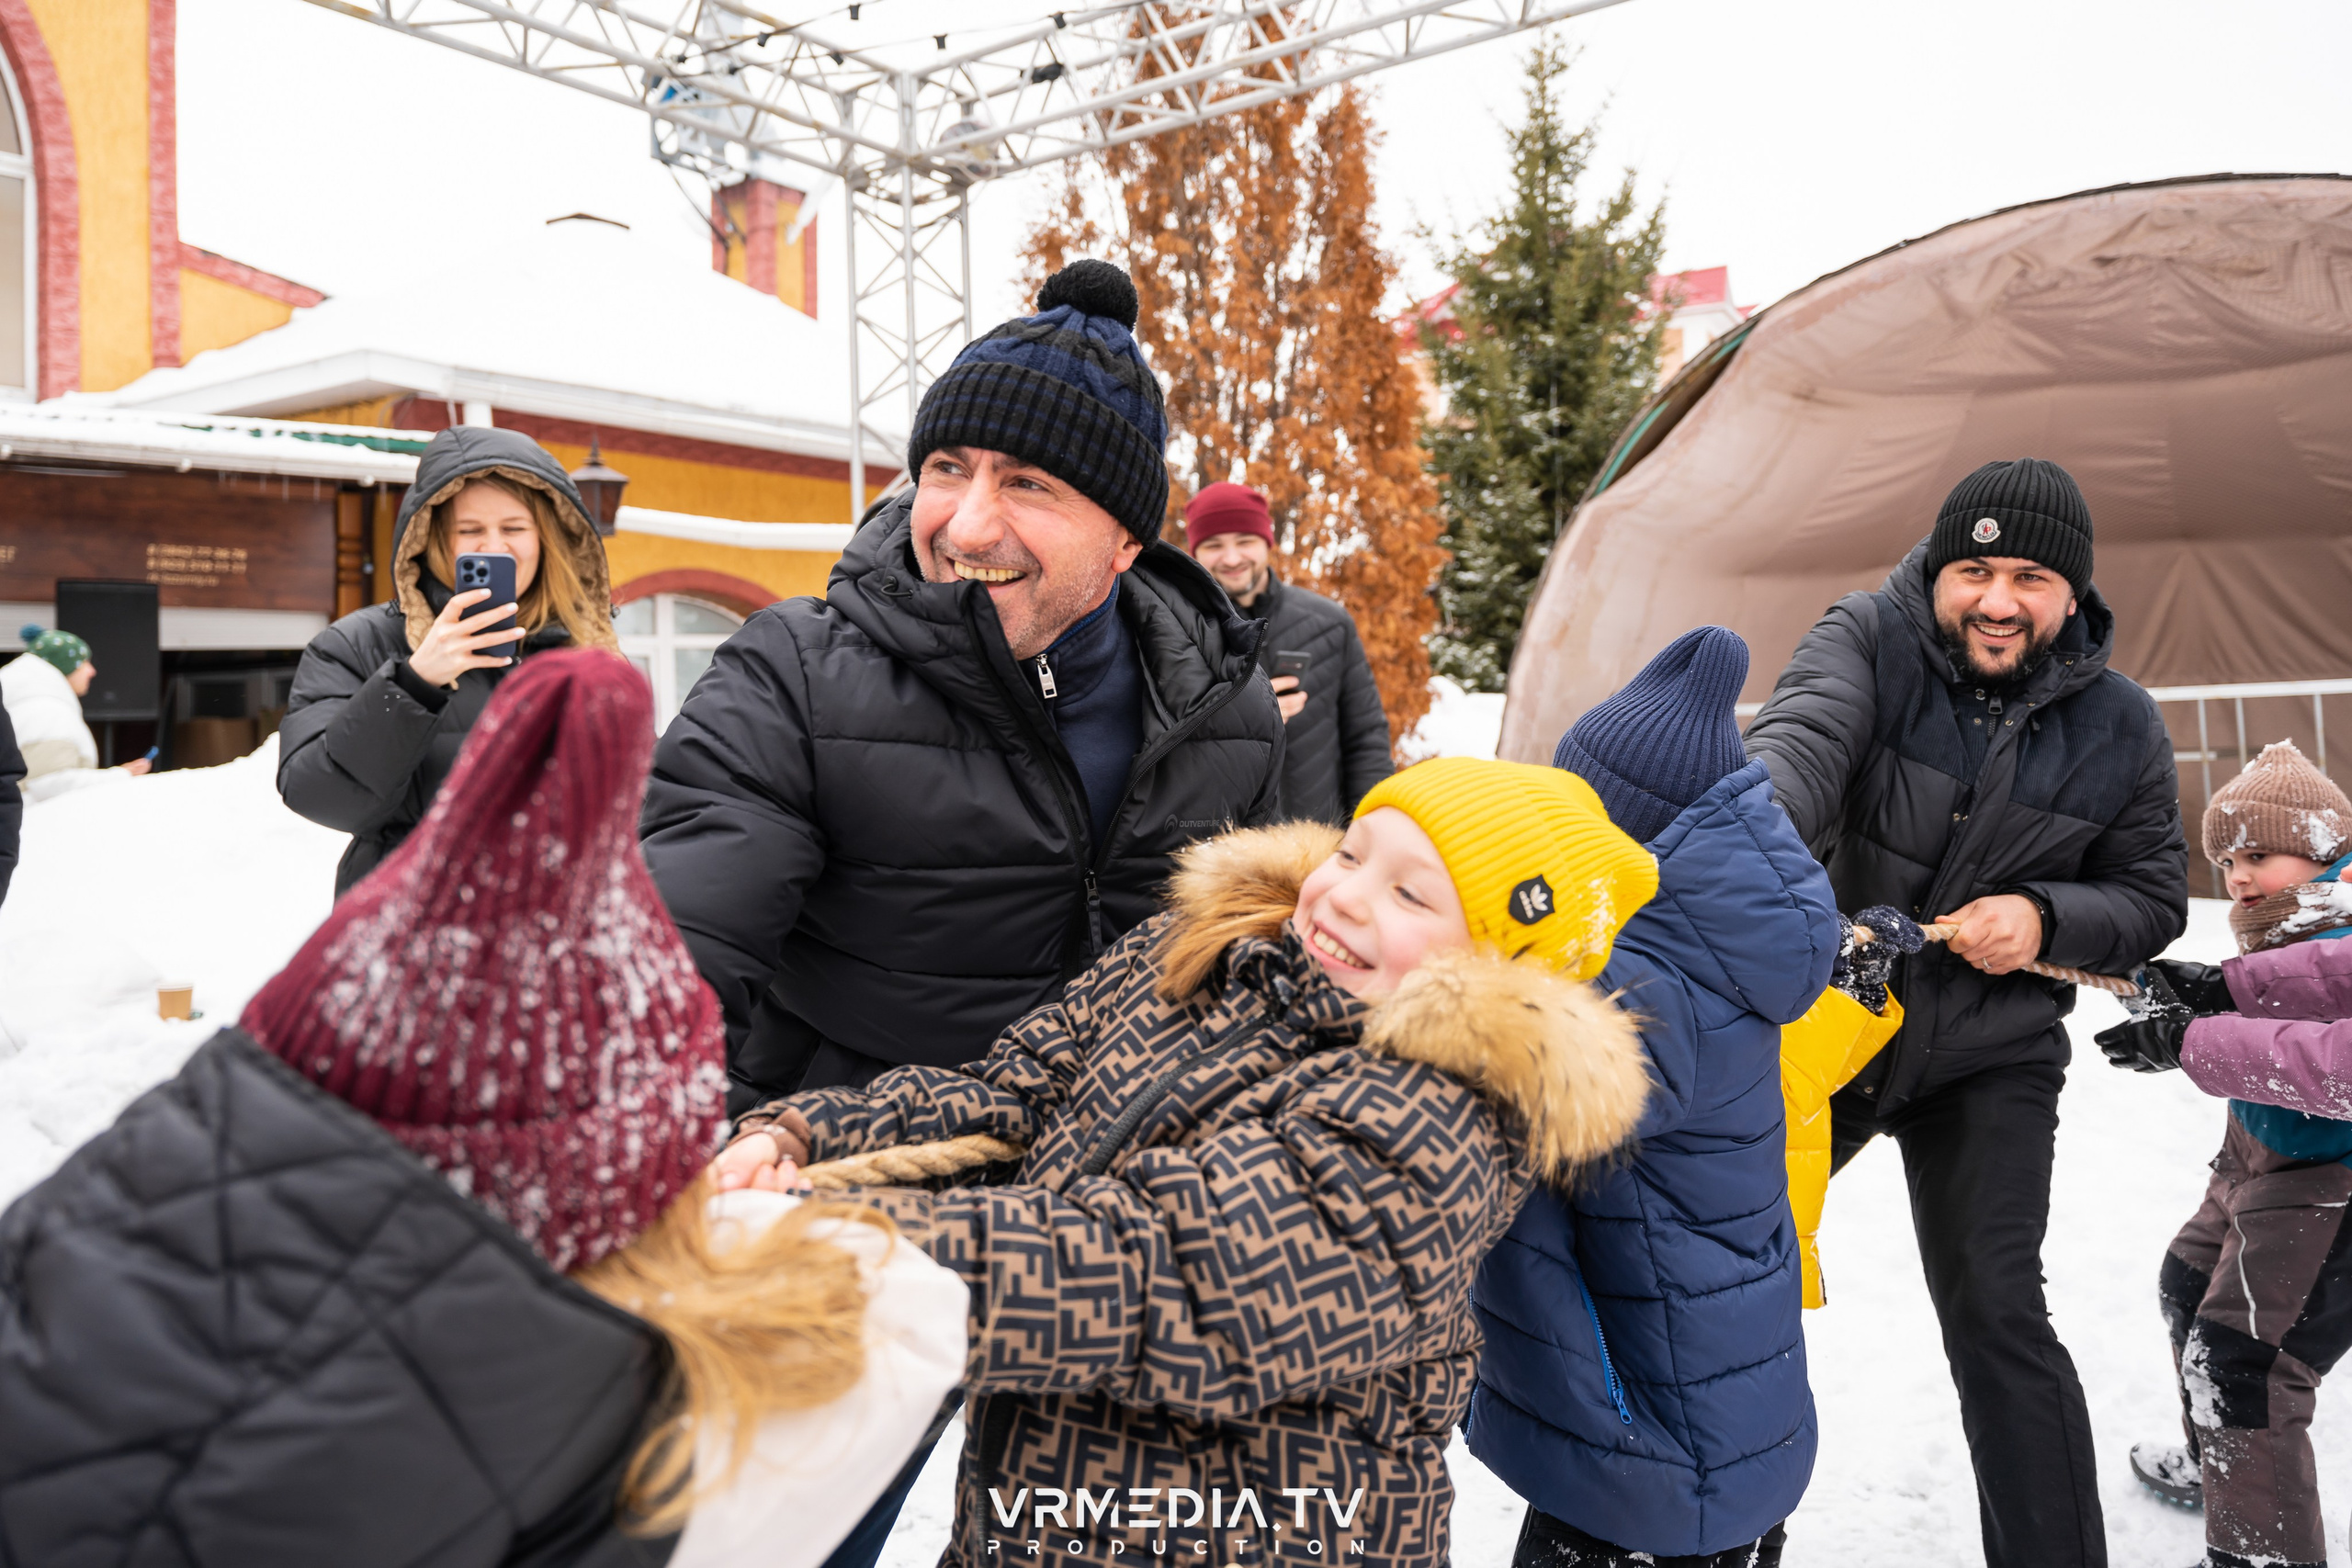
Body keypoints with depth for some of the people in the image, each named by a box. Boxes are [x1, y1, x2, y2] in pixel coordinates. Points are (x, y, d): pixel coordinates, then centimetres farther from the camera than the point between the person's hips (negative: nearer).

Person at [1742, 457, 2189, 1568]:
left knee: (1994, 1316, -7)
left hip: (1992, 1060, 0)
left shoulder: (2119, 728, -4)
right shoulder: (1867, 640, -11)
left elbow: (2152, 899, 5)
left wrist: (2047, 920, -17)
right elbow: (1801, 741, -32)